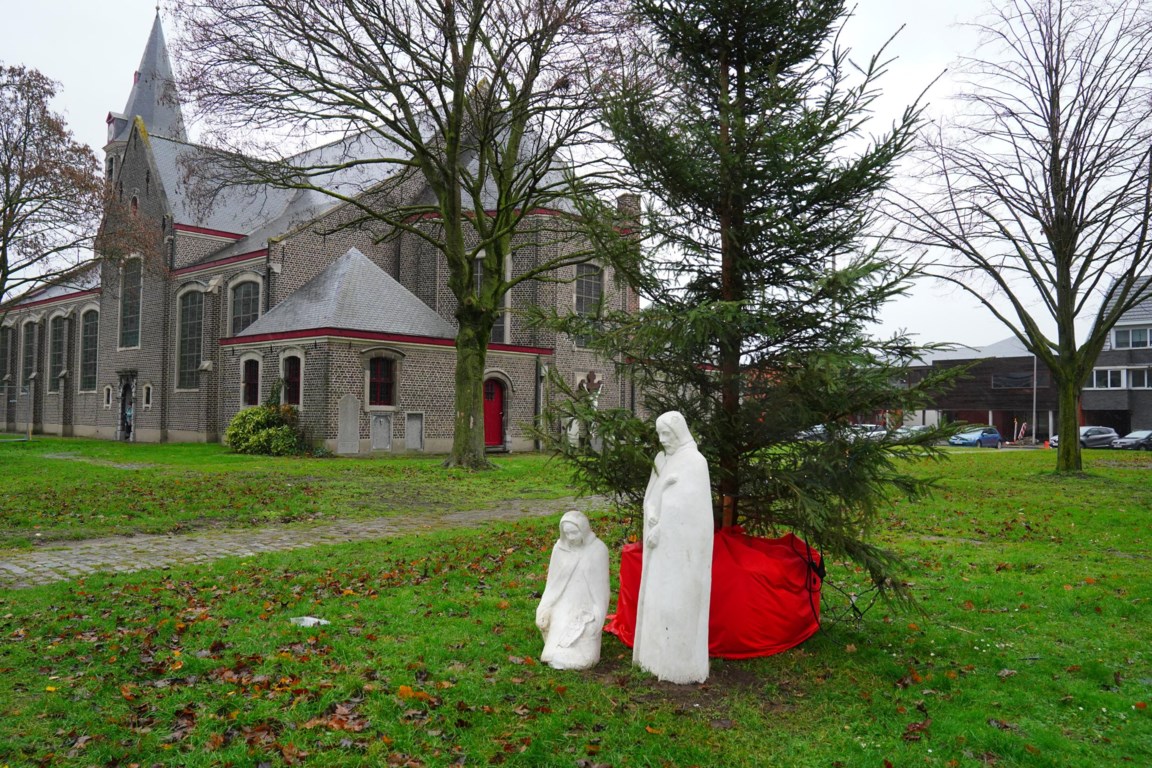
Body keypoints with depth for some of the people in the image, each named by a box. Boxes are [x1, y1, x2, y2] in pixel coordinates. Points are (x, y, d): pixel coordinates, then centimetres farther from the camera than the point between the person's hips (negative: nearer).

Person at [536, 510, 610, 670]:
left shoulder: (598, 549, -9)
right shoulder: (560, 548, -2)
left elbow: (600, 584, -5)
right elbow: (553, 582, 5)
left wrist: (597, 614, -9)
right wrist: (545, 609, 0)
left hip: (585, 608, -2)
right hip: (563, 607, 2)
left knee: (581, 659, -13)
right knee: (557, 657, -8)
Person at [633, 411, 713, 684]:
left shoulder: (694, 461, -13)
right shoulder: (662, 459, 12)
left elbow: (684, 502, -19)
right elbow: (651, 495, 10)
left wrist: (660, 528, -18)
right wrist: (652, 517, -8)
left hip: (682, 541, -8)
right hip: (663, 539, 9)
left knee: (677, 599, -4)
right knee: (660, 596, 12)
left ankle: (682, 662, 6)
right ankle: (662, 653, 23)